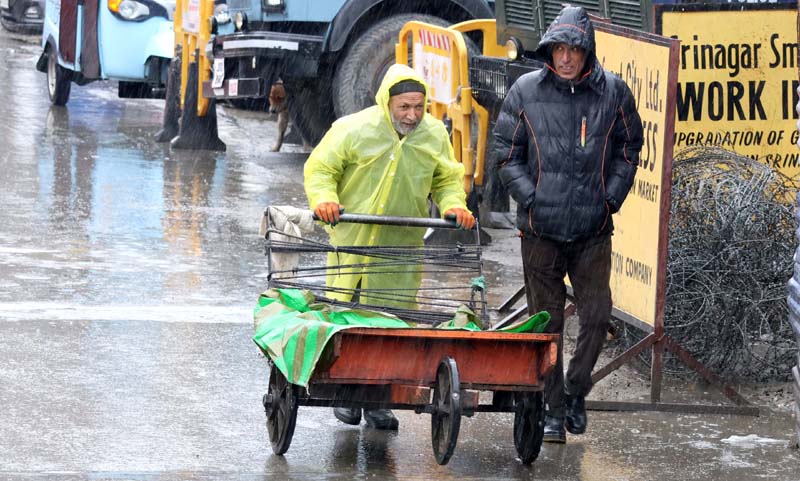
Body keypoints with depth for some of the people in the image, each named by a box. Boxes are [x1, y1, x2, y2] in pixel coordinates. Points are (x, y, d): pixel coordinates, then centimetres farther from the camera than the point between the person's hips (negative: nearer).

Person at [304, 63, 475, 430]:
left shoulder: (435, 134, 4)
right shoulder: (353, 129, -8)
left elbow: (448, 179, 17)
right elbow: (320, 169, 0)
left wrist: (453, 205, -3)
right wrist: (324, 199, -19)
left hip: (402, 247, 2)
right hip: (352, 241, -2)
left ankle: (378, 401, 7)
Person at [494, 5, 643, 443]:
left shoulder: (613, 92, 0)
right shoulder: (525, 91, -1)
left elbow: (628, 150, 11)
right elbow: (507, 155, 4)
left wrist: (611, 198, 1)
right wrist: (531, 199, -6)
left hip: (594, 230, 1)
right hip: (541, 227, -1)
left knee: (597, 315, -3)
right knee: (546, 322, 5)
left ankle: (575, 391, 19)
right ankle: (552, 409, 13)